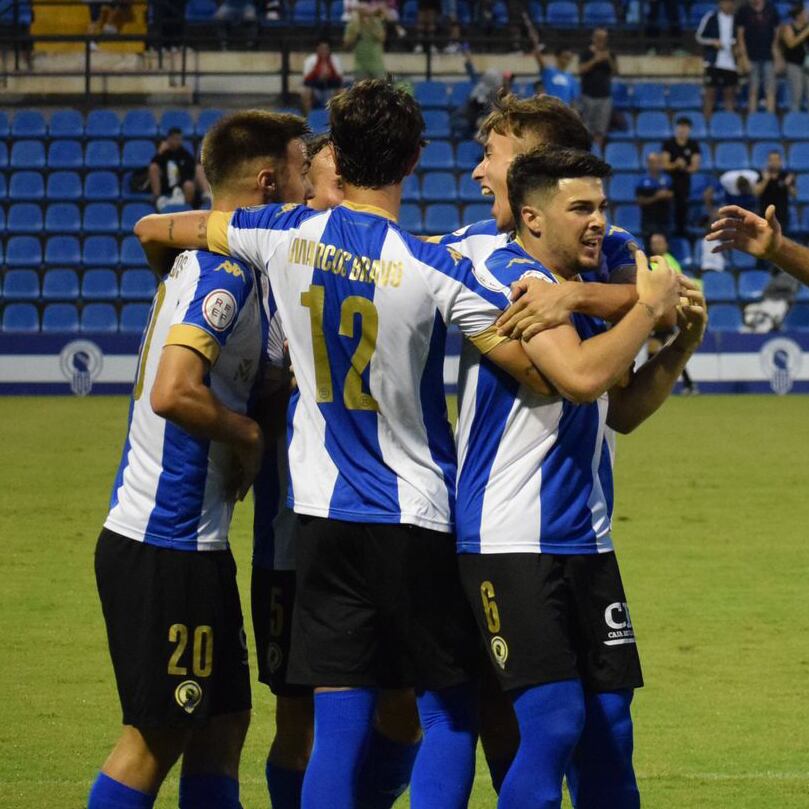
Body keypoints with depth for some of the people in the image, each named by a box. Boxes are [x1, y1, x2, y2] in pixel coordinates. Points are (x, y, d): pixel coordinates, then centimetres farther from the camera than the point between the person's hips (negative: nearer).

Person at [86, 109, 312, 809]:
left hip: (187, 542, 10)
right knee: (156, 737, -4)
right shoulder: (226, 271, -17)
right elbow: (173, 392, -28)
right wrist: (250, 436, -12)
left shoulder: (202, 262, 12)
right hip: (166, 545, -10)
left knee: (222, 723, 13)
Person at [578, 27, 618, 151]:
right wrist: (595, 60, -20)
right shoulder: (586, 53, -1)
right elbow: (581, 70, -11)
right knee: (587, 128, -3)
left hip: (605, 95, 3)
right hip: (589, 95, -3)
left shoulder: (609, 54, 9)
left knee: (600, 130, 2)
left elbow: (615, 72, 3)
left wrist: (609, 60, -14)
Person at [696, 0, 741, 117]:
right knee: (710, 91, 0)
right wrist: (713, 42, -15)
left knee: (730, 93, 6)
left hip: (731, 63, 3)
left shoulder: (736, 19, 5)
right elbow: (699, 37, 2)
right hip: (714, 62, -3)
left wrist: (737, 48, -6)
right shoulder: (711, 17, -3)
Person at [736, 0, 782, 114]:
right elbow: (740, 36, -1)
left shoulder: (771, 9, 3)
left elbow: (776, 35, 9)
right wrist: (744, 58, -8)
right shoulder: (744, 11, -2)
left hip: (769, 57, 2)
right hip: (752, 57, -2)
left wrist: (778, 58, 5)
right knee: (753, 90, 0)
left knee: (770, 90, -2)